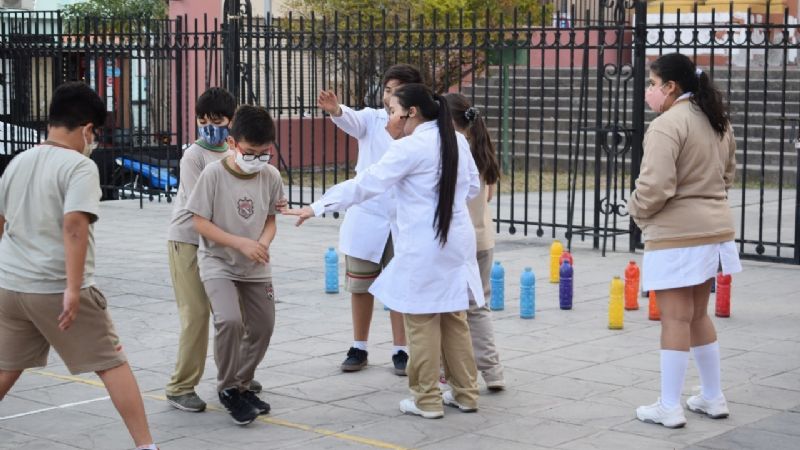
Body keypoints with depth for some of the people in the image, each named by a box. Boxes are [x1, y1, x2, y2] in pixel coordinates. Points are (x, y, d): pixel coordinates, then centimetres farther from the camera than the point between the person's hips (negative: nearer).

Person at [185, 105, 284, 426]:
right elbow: (200, 222, -15)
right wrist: (241, 243, -23)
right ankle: (229, 389, -3)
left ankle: (241, 385, 31)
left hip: (256, 267, 5)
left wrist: (263, 243, -17)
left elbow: (270, 219, 5)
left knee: (262, 328, 9)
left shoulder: (271, 176, -7)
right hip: (218, 263, -5)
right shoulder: (214, 173, -18)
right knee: (229, 321, -23)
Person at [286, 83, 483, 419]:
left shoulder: (410, 148, -14)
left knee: (422, 324, 3)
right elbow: (473, 187, 18)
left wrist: (316, 208, -13)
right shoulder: (458, 141, 7)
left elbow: (365, 184, -16)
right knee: (454, 320, 15)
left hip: (423, 248, -7)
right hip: (456, 242, 7)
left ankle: (427, 400, 9)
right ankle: (465, 393, 20)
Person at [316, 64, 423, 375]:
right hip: (366, 219, 2)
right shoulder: (371, 119, -2)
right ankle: (359, 349, 25)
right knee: (361, 288, 12)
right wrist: (335, 110, -46)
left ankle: (400, 351, 18)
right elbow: (353, 121, -24)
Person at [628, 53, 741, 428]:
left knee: (675, 319, -2)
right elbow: (727, 174, 21)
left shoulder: (667, 125, -17)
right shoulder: (718, 122, 11)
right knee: (698, 315, 19)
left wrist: (637, 210, -3)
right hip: (714, 227, 9)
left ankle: (669, 407, 5)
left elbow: (655, 186, -22)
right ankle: (713, 398, 27)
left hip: (676, 233, -9)